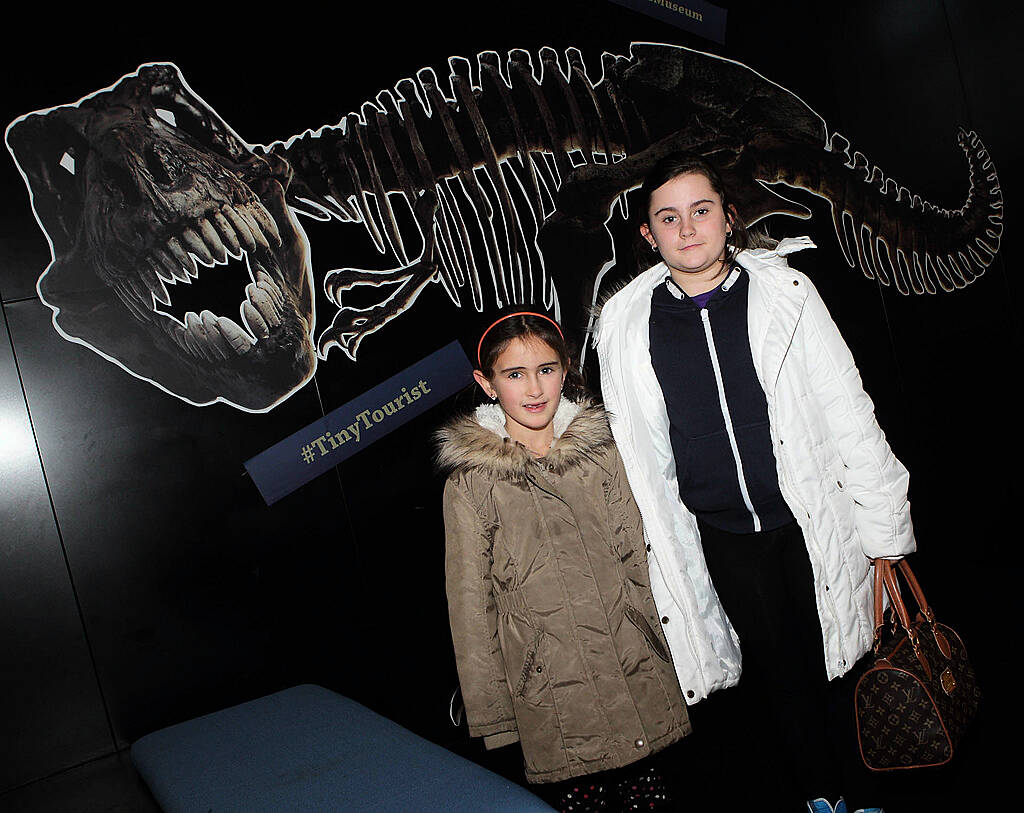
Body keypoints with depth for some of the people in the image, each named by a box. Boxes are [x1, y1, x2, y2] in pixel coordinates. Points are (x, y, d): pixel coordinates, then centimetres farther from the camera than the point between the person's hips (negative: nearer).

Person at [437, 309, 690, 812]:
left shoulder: (600, 452, 2)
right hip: (552, 703, -2)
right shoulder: (470, 483, -6)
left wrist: (665, 658, 9)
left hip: (638, 680, 2)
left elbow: (638, 562, 8)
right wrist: (494, 714, 1)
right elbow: (471, 606, -1)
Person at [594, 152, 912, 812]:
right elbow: (637, 453, 4)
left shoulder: (784, 292, -4)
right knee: (778, 670, 13)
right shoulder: (626, 324, -2)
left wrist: (885, 531, -3)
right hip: (720, 536, 1)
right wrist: (662, 559, 6)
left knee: (834, 660, 13)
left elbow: (848, 413, -2)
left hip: (811, 520, 0)